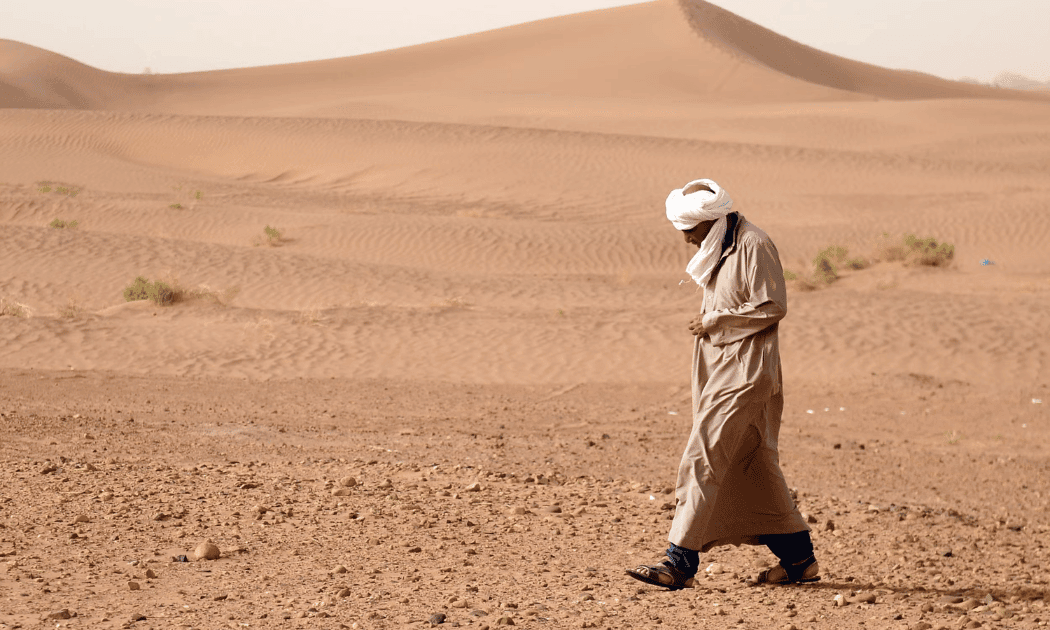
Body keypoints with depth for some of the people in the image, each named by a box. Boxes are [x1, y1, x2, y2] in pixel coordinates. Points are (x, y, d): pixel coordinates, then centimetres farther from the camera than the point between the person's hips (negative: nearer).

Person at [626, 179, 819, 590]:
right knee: (754, 466, 13)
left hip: (745, 372, -10)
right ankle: (798, 558, 20)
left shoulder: (753, 246, -14)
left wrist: (713, 320, -15)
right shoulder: (720, 250, 15)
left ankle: (680, 562, -13)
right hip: (722, 367, 10)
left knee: (703, 460, -13)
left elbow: (772, 307, -18)